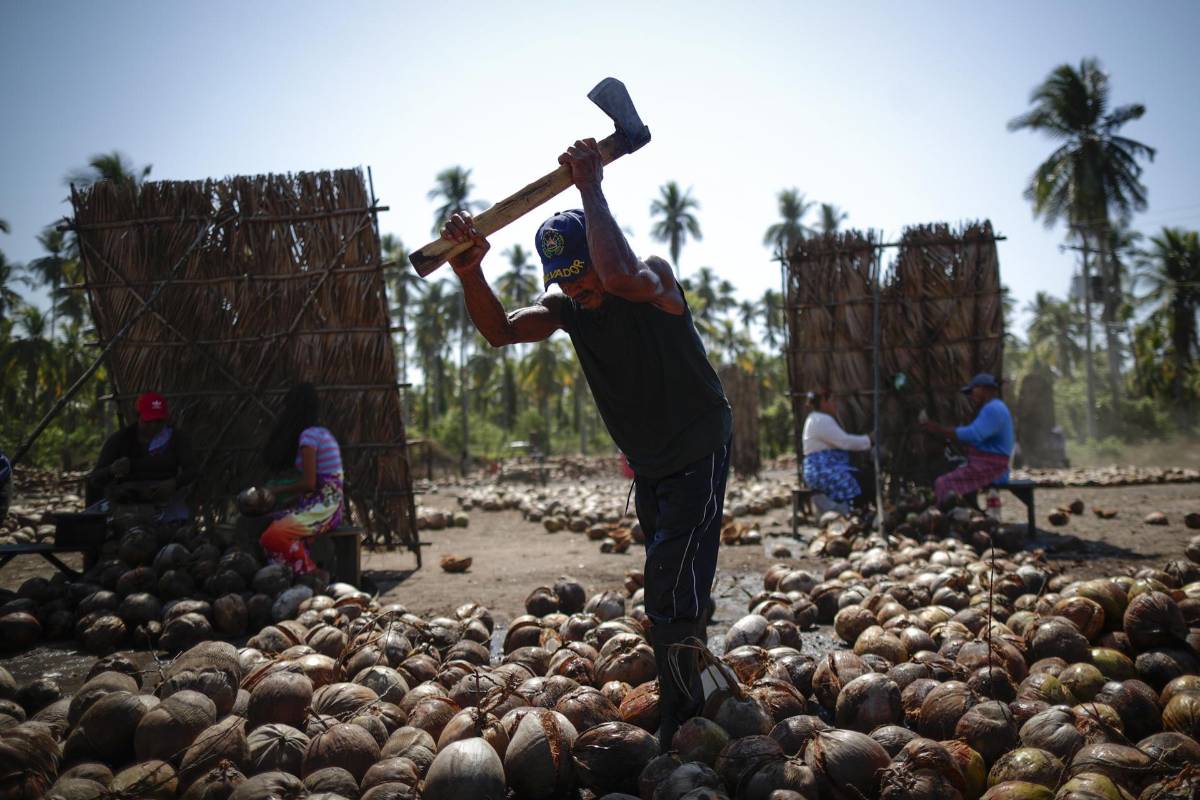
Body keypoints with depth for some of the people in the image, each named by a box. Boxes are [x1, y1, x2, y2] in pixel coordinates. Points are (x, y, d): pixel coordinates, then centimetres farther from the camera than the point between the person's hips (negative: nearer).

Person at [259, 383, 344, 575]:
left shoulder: (308, 435, -13)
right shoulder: (322, 433, 17)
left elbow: (309, 483, -18)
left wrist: (278, 491, -2)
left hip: (321, 508, -10)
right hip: (326, 505, 10)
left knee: (273, 535, -24)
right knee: (266, 524, 5)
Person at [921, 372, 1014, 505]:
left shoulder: (993, 409, -14)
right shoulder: (993, 408, 21)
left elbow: (973, 435, -26)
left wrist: (939, 430, -25)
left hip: (988, 469, -11)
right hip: (983, 466, 11)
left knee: (943, 485, -18)